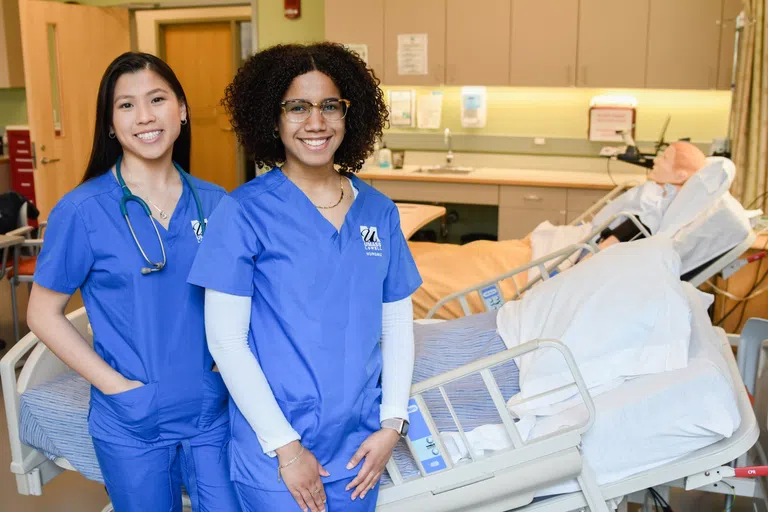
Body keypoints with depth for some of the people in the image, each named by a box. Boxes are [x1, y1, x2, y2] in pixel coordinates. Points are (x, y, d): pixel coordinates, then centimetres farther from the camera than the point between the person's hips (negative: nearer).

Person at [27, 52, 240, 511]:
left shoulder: (214, 202, -1)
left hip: (214, 413, 3)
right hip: (132, 422, -2)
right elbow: (44, 314, -5)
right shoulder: (82, 210, -10)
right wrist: (116, 384, -12)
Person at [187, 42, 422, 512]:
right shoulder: (244, 212, -11)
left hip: (359, 445, 4)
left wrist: (393, 422, -2)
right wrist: (286, 447, -12)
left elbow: (398, 323, 6)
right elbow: (225, 340, -12)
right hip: (275, 448, -4)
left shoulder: (379, 211, 1)